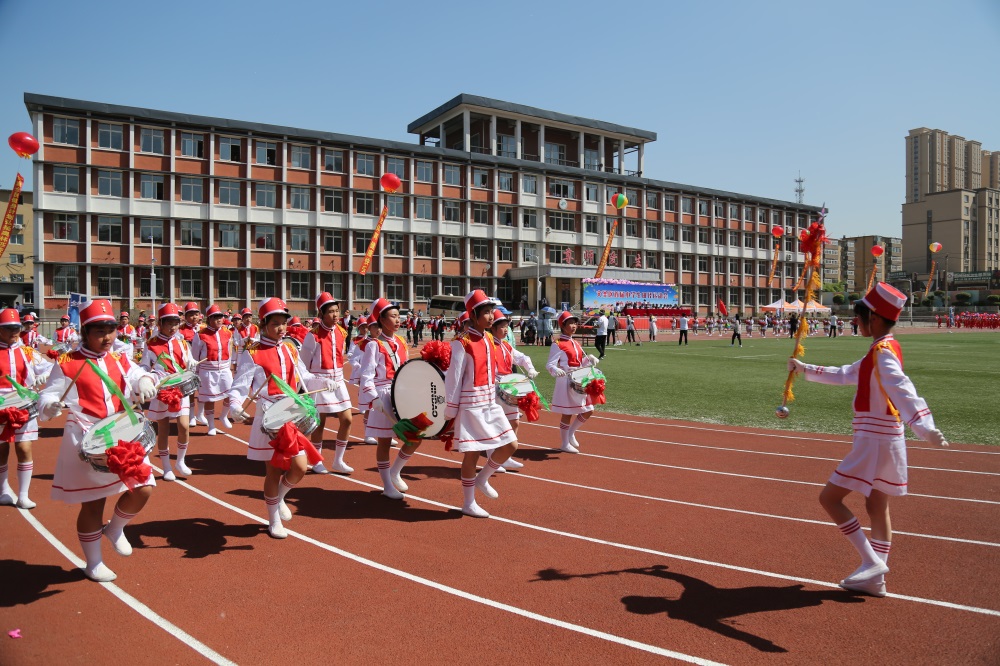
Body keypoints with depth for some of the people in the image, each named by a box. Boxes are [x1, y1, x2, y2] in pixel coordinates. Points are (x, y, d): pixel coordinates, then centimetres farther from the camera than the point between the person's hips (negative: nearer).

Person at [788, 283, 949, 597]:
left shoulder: (882, 351, -16)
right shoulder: (881, 350, 13)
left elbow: (901, 389, -34)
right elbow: (845, 374, 28)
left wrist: (923, 426, -48)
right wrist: (805, 369, 36)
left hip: (875, 440, -10)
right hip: (886, 439, 10)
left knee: (829, 498, -5)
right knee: (877, 506, 14)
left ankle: (871, 562, -2)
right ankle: (875, 578, 21)